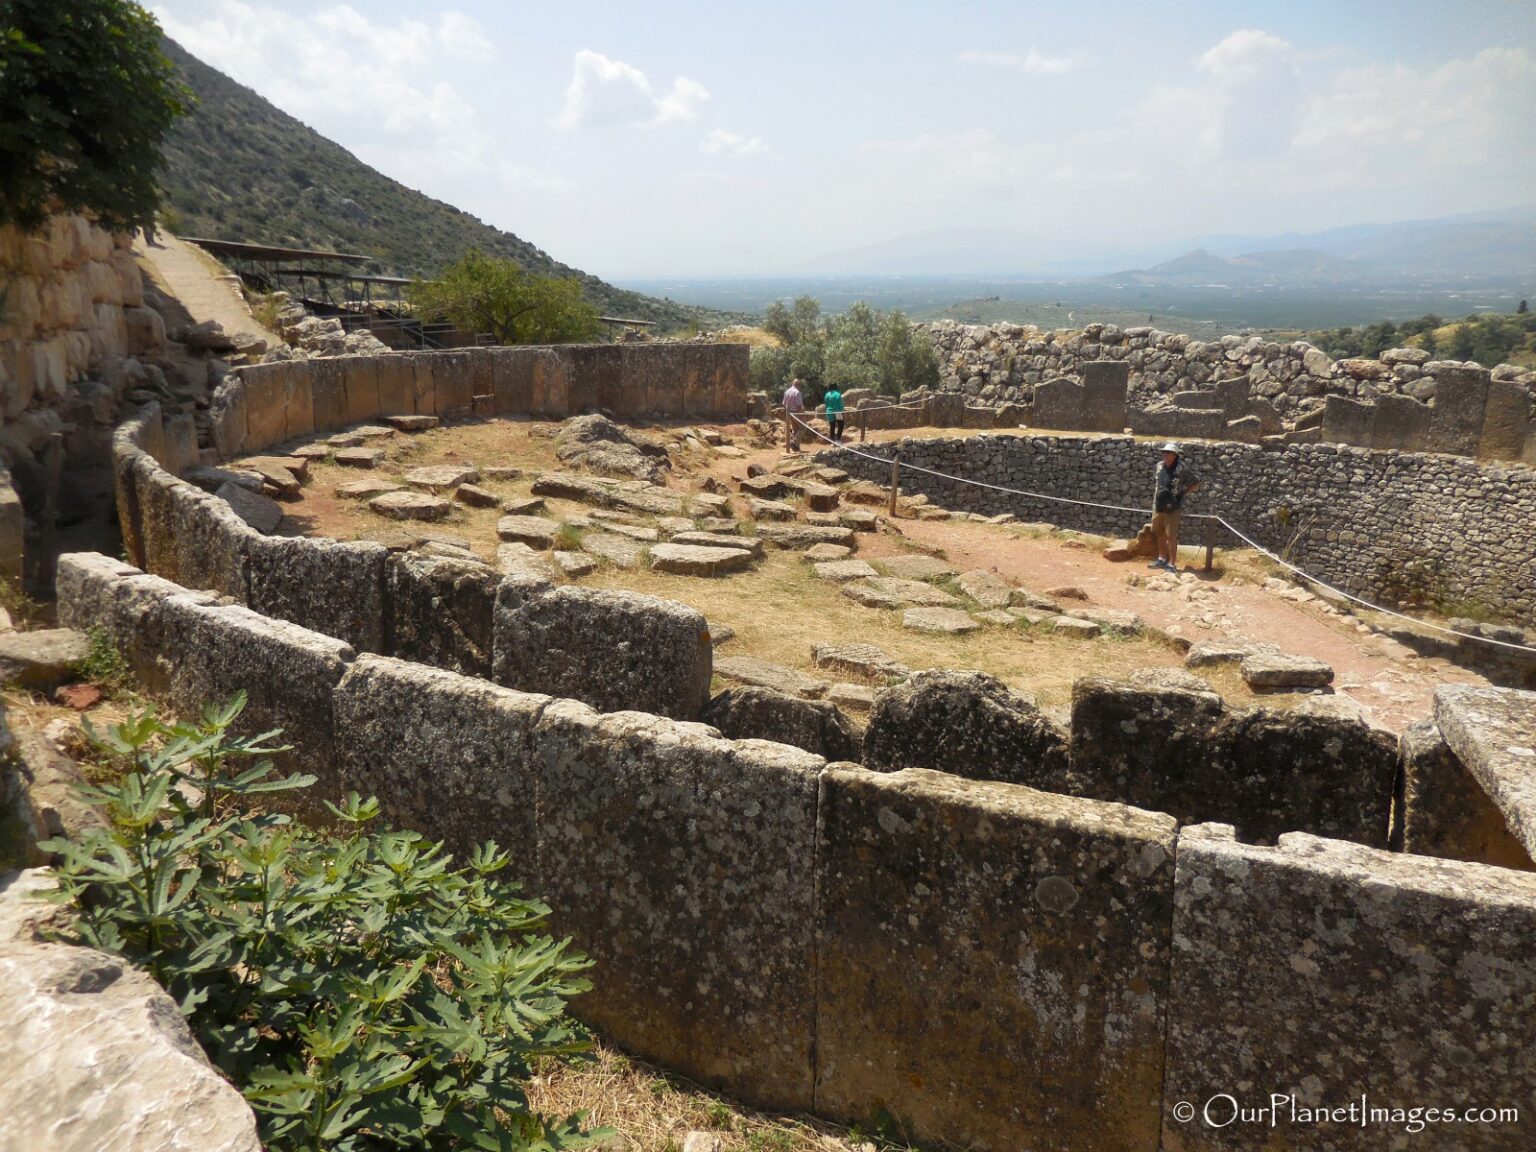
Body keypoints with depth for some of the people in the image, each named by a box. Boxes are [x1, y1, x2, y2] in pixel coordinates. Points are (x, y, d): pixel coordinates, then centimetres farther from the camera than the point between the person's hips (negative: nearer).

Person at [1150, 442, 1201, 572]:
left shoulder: (1181, 469, -13)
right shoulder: (1160, 466, 5)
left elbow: (1196, 484, -4)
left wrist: (1183, 493, -10)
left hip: (1172, 508, -7)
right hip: (1158, 506, 7)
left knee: (1171, 536, -6)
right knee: (1159, 533, 16)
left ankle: (1172, 564, -1)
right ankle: (1162, 559, 30)